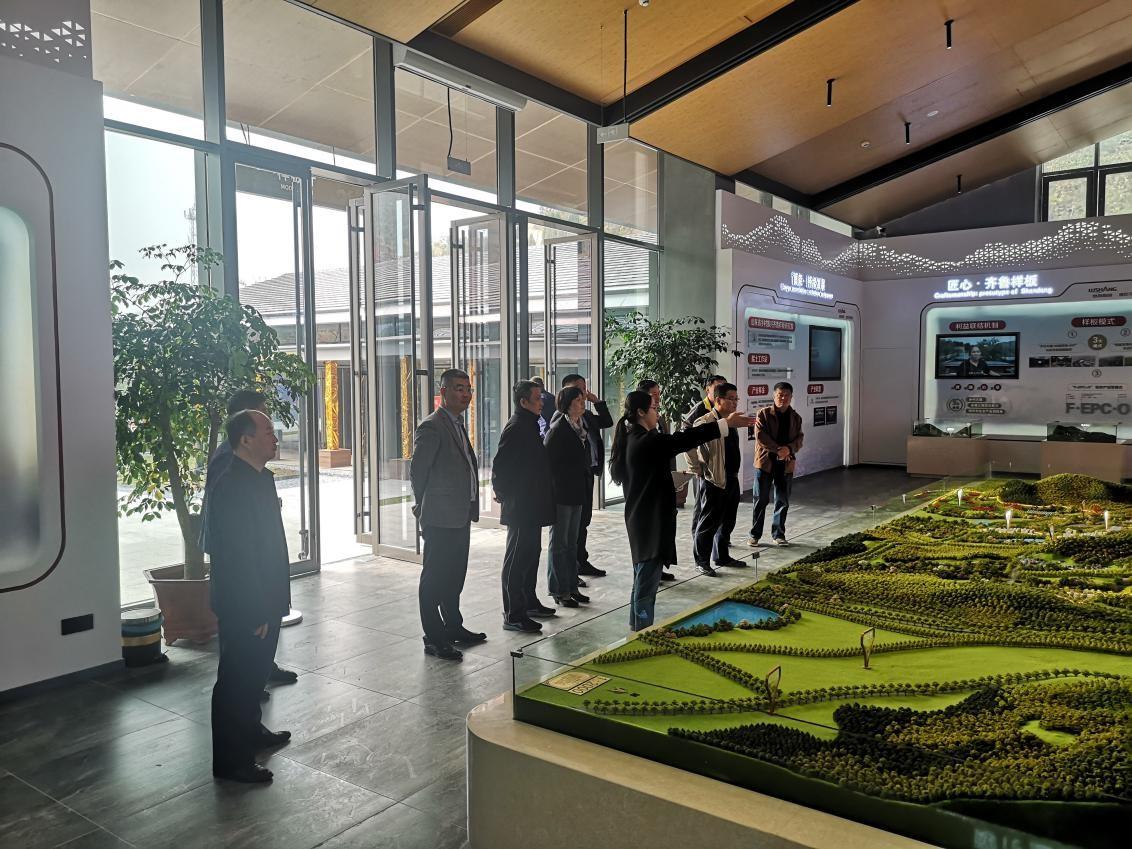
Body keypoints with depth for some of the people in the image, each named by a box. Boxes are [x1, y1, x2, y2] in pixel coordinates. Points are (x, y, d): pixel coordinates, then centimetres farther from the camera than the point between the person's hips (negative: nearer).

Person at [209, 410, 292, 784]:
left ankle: (250, 729, 41)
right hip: (243, 606, -9)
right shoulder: (231, 486, -23)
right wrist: (256, 612, -22)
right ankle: (230, 760, 16)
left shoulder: (261, 477, 7)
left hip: (263, 601, 9)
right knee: (236, 677, 4)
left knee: (255, 671, 23)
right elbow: (237, 556, -25)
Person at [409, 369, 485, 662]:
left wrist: (470, 507, 16)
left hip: (461, 517, 9)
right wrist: (425, 506, -2)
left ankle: (453, 627, 31)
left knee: (455, 576, 18)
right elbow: (417, 470, -13)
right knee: (434, 578, 0)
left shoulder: (458, 425, 15)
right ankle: (434, 638, 8)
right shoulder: (431, 427, -14)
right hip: (440, 518, -9)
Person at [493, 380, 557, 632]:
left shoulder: (530, 425, 13)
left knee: (531, 554, 19)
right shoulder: (516, 428, -17)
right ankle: (513, 616, 2)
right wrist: (504, 494, -12)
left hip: (533, 506, 10)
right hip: (520, 507, -10)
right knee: (517, 559, -4)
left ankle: (529, 602, 32)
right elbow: (500, 466, -21)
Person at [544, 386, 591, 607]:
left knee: (572, 542, 15)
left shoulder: (580, 427, 10)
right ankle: (559, 591, 11)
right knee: (559, 542, 2)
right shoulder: (558, 429, -15)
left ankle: (571, 587, 24)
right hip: (561, 495, -8)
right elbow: (549, 462, -17)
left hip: (577, 494, 8)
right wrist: (554, 490, -17)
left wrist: (586, 486, 11)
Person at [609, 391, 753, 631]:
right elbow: (684, 439, -24)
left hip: (642, 518, 11)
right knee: (648, 578, -3)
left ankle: (638, 626, 29)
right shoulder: (645, 440, -20)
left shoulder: (633, 438, 10)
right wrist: (726, 423, -22)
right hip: (650, 519, -11)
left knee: (644, 575, 19)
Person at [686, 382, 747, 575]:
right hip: (713, 481, -9)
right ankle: (702, 561, 12)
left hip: (732, 479, 9)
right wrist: (698, 469, -19)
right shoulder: (705, 422, -18)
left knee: (727, 522, 18)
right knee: (708, 523, 1)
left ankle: (721, 556, 32)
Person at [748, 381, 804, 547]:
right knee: (761, 500, 1)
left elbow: (799, 440, 5)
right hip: (765, 461, -4)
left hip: (786, 464, 4)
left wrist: (788, 449, -16)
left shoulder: (795, 418, 9)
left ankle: (778, 534, 19)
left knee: (783, 501, 8)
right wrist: (778, 450, -18)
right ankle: (755, 534, 10)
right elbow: (760, 436, -12)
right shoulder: (764, 413, -4)